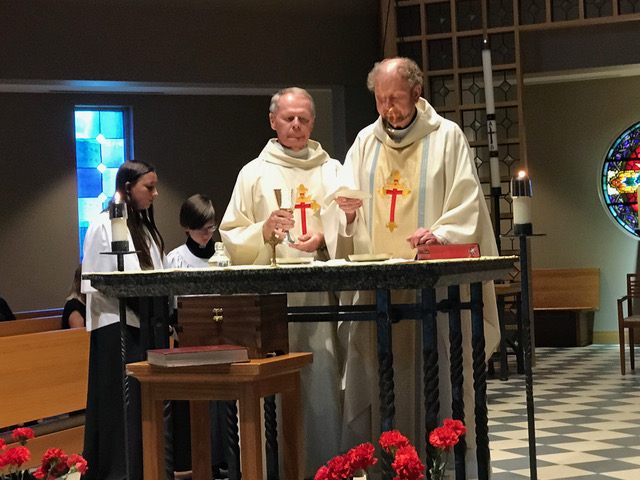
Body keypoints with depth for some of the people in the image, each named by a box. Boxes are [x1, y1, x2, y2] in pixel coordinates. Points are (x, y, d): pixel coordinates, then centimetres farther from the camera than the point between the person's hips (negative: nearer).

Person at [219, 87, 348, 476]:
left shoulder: (332, 170, 16)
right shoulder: (254, 173, 12)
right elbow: (232, 240, 9)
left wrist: (324, 239, -9)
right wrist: (263, 230, -9)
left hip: (321, 288, 1)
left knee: (322, 379, -6)